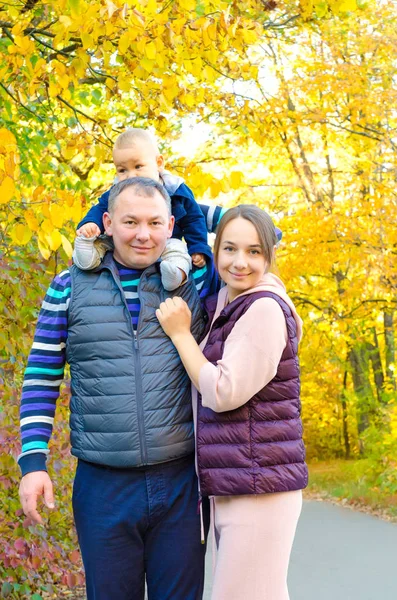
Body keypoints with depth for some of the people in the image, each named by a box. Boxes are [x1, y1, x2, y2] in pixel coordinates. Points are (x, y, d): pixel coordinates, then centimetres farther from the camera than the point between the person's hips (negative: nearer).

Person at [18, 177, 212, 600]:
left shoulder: (193, 285, 3)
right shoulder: (70, 288, 4)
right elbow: (41, 379, 6)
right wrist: (33, 461, -1)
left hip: (180, 484, 1)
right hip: (103, 486, 0)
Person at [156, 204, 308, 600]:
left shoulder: (264, 309, -14)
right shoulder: (225, 305, 11)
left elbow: (223, 393, -17)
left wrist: (180, 332, -9)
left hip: (259, 487, -9)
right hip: (232, 488, 9)